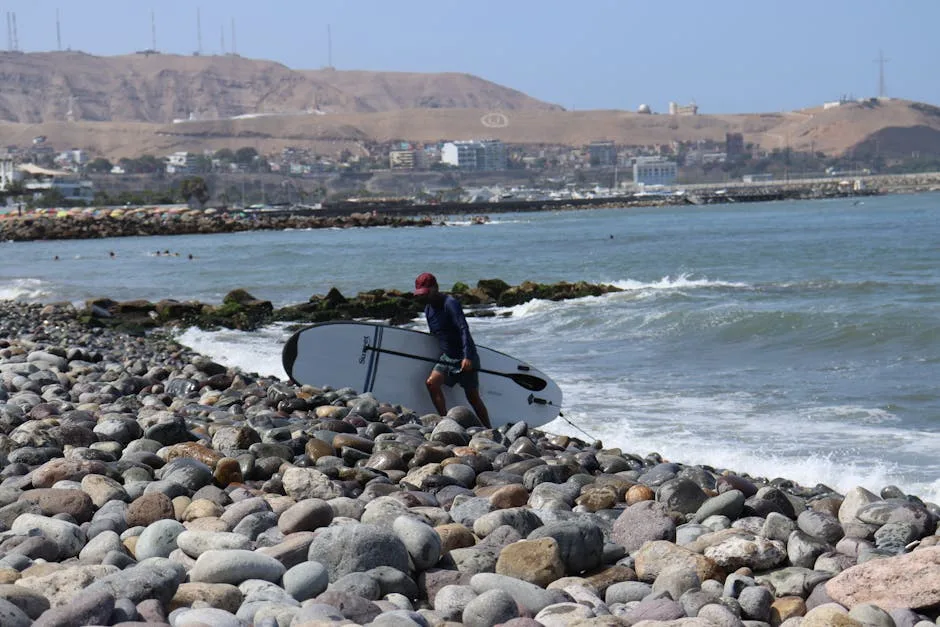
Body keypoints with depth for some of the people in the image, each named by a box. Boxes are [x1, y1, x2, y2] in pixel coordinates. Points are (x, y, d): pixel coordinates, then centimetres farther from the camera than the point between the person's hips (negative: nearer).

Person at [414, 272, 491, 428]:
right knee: (432, 382, -16)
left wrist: (467, 356, -37)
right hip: (447, 357, 7)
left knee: (473, 398, 0)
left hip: (465, 358, -7)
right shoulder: (428, 308, 8)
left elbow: (464, 329, -28)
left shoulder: (450, 303, -19)